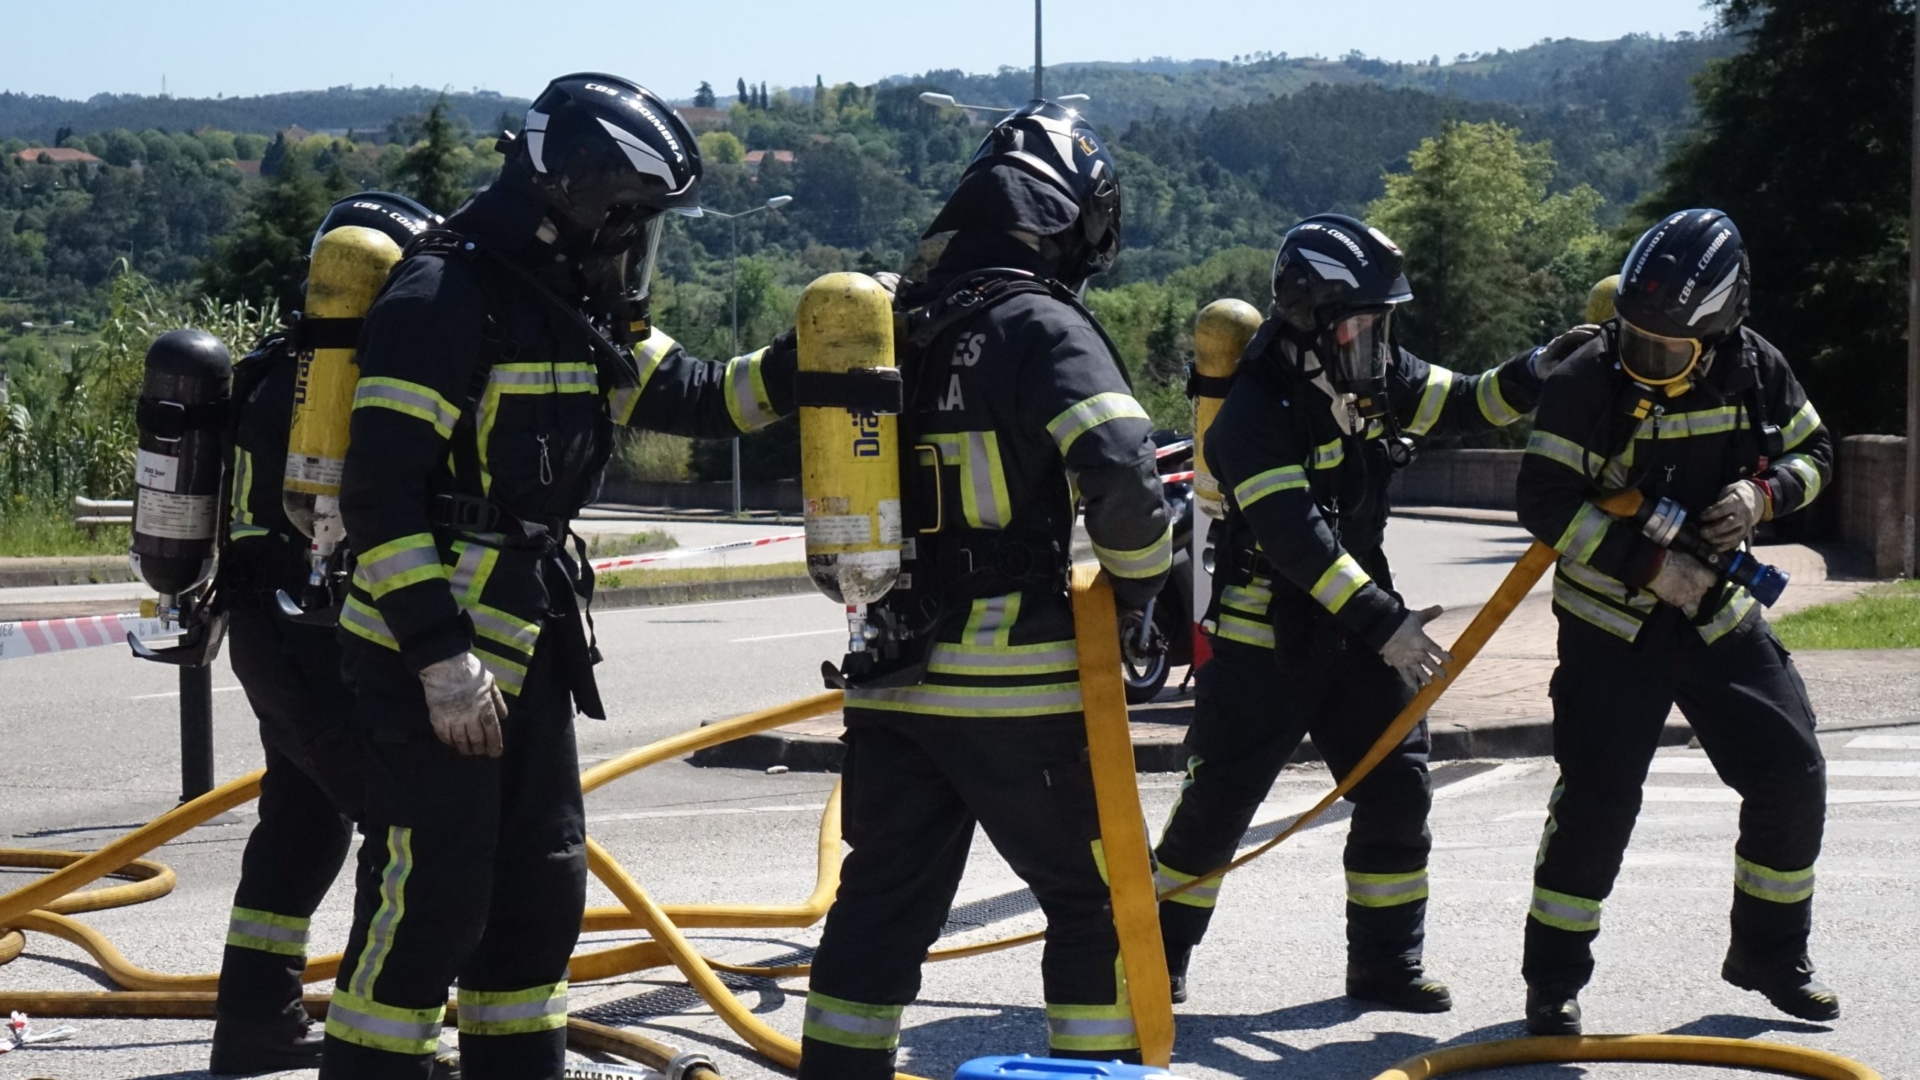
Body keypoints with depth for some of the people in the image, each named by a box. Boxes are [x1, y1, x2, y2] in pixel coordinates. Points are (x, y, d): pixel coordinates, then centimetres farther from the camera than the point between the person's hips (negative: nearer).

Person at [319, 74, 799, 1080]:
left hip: (523, 645, 9)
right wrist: (442, 658, -23)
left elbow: (698, 396, 15)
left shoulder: (579, 304, 11)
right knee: (431, 894, -7)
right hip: (422, 655, -9)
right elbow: (381, 493, -22)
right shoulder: (445, 296, -18)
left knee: (542, 883, 15)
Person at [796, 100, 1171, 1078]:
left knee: (881, 903, 14)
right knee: (1097, 898, 7)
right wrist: (1141, 585, -6)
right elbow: (1119, 471, -23)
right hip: (1014, 686, -6)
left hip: (890, 682, 7)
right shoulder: (1041, 326, -12)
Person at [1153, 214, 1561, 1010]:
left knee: (1397, 788, 2)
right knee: (1217, 802, -3)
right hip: (1261, 641, -7)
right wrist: (1381, 620, -37)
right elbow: (1295, 536, -31)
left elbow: (1465, 405, 10)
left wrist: (1536, 374, -10)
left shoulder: (1375, 378, 1)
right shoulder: (1256, 413, -23)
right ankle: (1158, 950, 14)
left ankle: (1385, 965, 12)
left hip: (1356, 629, 7)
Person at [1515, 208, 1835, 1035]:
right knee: (1597, 796, -11)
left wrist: (1765, 493, -11)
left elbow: (1812, 453, 11)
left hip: (1718, 610, 5)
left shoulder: (1755, 368, -4)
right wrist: (1649, 564, -24)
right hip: (1610, 621, -4)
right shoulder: (1590, 379, -18)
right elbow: (1543, 500, -20)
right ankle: (1554, 979, 3)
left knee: (1792, 778, 3)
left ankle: (1771, 954, 23)